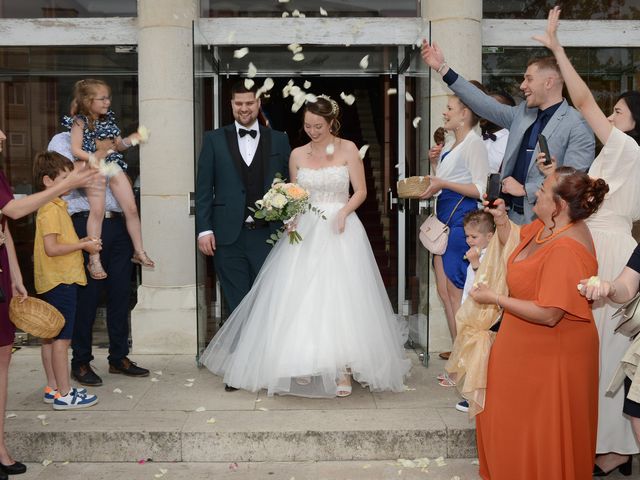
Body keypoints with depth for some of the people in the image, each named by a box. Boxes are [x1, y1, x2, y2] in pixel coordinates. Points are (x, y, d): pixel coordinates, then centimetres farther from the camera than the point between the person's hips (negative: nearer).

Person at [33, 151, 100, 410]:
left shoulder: (55, 206, 15)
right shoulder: (50, 209, -16)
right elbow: (52, 248, -22)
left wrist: (81, 242, 6)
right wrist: (83, 245, -14)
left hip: (54, 281, 10)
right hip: (60, 281, -10)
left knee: (50, 337, 14)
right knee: (61, 338, -5)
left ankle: (53, 388, 23)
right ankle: (64, 394, 1)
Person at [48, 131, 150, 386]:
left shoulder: (103, 142, 21)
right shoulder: (62, 141, 4)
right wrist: (100, 152, -10)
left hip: (116, 224, 6)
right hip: (86, 225, -6)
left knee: (121, 293, 9)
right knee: (87, 296, 0)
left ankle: (119, 357, 21)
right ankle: (80, 363, 14)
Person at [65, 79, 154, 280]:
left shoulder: (108, 119, 10)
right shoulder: (80, 121, -7)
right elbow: (76, 150, -12)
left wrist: (131, 140, -3)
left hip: (114, 167, 6)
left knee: (131, 209, 1)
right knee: (97, 211, -10)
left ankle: (139, 252, 13)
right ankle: (94, 260, -2)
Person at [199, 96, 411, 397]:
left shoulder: (348, 149, 1)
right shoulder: (297, 155, 9)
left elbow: (360, 192, 1)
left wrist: (343, 212, -16)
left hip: (340, 229, -2)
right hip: (305, 232, 3)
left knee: (341, 298, -7)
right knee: (301, 297, -3)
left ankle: (343, 369, 0)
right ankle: (304, 364, 10)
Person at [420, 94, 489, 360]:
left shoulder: (473, 143, -10)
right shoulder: (449, 147, 18)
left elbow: (482, 189, -17)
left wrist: (443, 183, -18)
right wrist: (435, 163, 10)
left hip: (461, 219, -9)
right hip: (444, 218, 9)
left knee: (455, 290, -6)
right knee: (444, 290, 9)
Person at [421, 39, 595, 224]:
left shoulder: (578, 126, -9)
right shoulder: (521, 113, 13)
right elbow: (485, 104, 14)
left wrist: (525, 189, -13)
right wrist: (442, 68, 13)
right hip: (512, 215, 6)